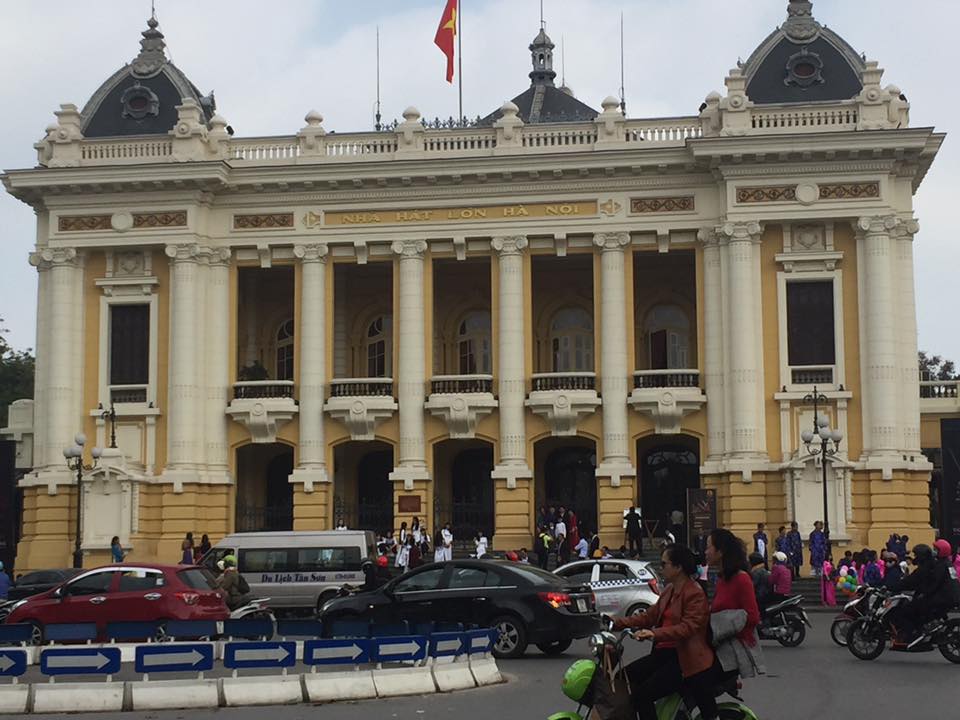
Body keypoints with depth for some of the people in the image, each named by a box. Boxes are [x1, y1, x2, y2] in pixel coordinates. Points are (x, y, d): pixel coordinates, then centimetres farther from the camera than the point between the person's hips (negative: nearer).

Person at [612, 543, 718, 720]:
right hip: (665, 653, 10)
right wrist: (618, 623, 5)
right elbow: (650, 616, 15)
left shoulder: (695, 593, -14)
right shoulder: (669, 590, 16)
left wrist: (654, 634, -38)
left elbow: (687, 628, -26)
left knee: (642, 695, -18)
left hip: (685, 659, -9)